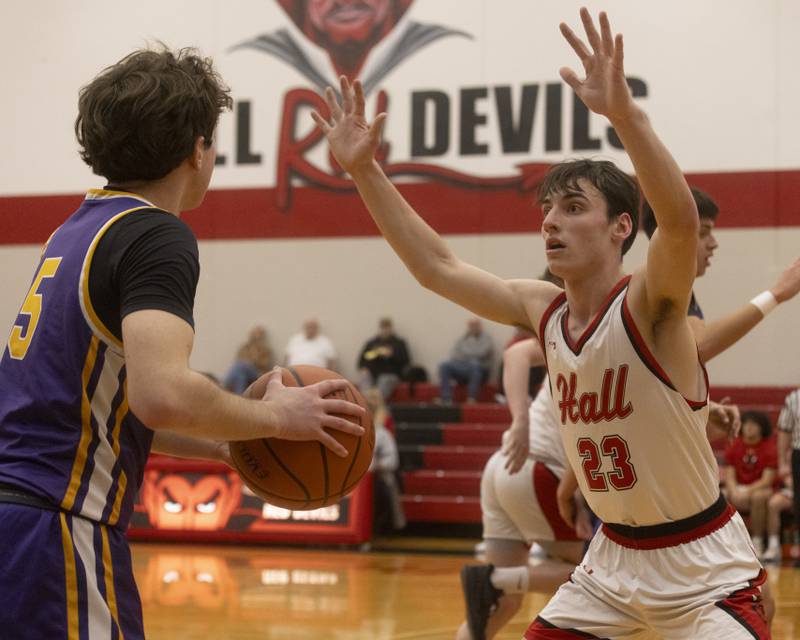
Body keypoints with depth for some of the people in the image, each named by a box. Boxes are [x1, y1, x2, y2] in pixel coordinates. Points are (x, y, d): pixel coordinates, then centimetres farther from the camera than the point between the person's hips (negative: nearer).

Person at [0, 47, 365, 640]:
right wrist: (273, 418, -9)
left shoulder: (79, 230, 18)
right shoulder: (156, 235, -10)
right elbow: (163, 395, -26)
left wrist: (224, 445, 22)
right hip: (56, 531, -9)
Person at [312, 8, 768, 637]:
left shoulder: (648, 304, -20)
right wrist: (364, 170, -1)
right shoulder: (542, 310, -2)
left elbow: (681, 220, -41)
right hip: (614, 555, 6)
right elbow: (436, 266, 5)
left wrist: (625, 113, -55)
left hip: (705, 566, -6)